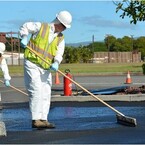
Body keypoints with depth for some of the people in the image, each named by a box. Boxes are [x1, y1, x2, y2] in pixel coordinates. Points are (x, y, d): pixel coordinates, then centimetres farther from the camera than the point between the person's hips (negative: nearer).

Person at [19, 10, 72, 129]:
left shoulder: (60, 39, 8)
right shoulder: (41, 27, -3)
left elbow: (59, 54, -3)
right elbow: (25, 27, 7)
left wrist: (56, 63, -24)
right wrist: (24, 37, -12)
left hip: (46, 68, 6)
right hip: (32, 64, -6)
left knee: (46, 94, 6)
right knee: (36, 91, -13)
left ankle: (43, 120, 13)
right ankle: (36, 120, -13)